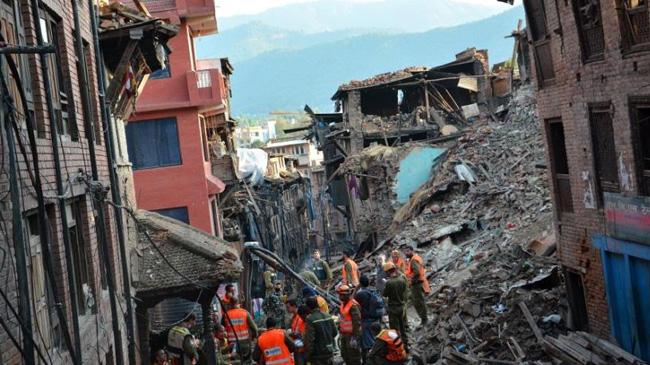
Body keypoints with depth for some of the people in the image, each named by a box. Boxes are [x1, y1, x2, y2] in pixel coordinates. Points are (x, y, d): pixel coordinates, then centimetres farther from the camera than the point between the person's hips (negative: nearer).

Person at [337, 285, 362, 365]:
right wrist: (340, 328, 24)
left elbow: (357, 322, -23)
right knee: (345, 354, 19)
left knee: (353, 355, -3)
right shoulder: (343, 303, 9)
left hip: (352, 334, -10)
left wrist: (355, 337, -24)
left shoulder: (353, 305, -20)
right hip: (344, 334, 10)